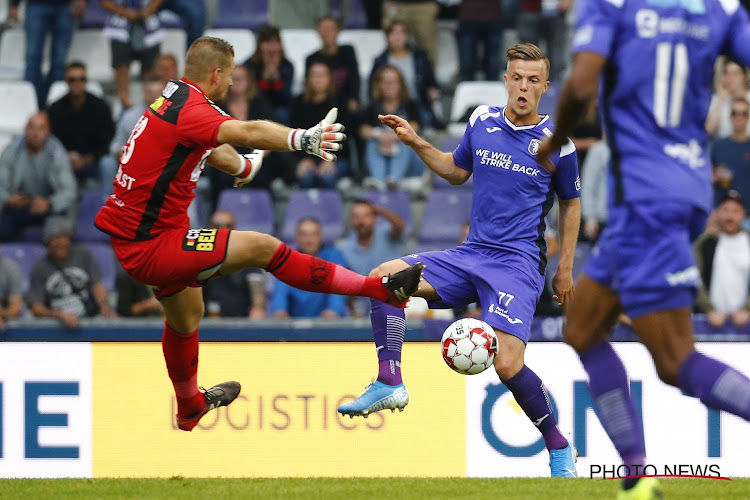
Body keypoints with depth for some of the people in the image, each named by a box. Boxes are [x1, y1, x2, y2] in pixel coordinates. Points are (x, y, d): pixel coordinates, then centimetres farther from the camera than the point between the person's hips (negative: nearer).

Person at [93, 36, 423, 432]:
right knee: (263, 248, -12)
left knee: (185, 317, 30)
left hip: (130, 231, 10)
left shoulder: (174, 99, 9)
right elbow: (248, 132, -40)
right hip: (150, 245, -10)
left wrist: (244, 166, 47)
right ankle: (382, 289, -13)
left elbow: (213, 149, 30)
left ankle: (190, 407, 53)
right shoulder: (191, 110, -21)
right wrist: (301, 139, -53)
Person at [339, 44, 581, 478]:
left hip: (518, 263, -5)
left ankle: (559, 448, -2)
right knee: (384, 276, -15)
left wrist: (565, 269, 11)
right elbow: (458, 171, 23)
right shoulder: (482, 121, 5)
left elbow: (571, 202, 10)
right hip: (470, 257, 5)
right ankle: (389, 383, -15)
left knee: (507, 364, -23)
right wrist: (417, 144, 10)